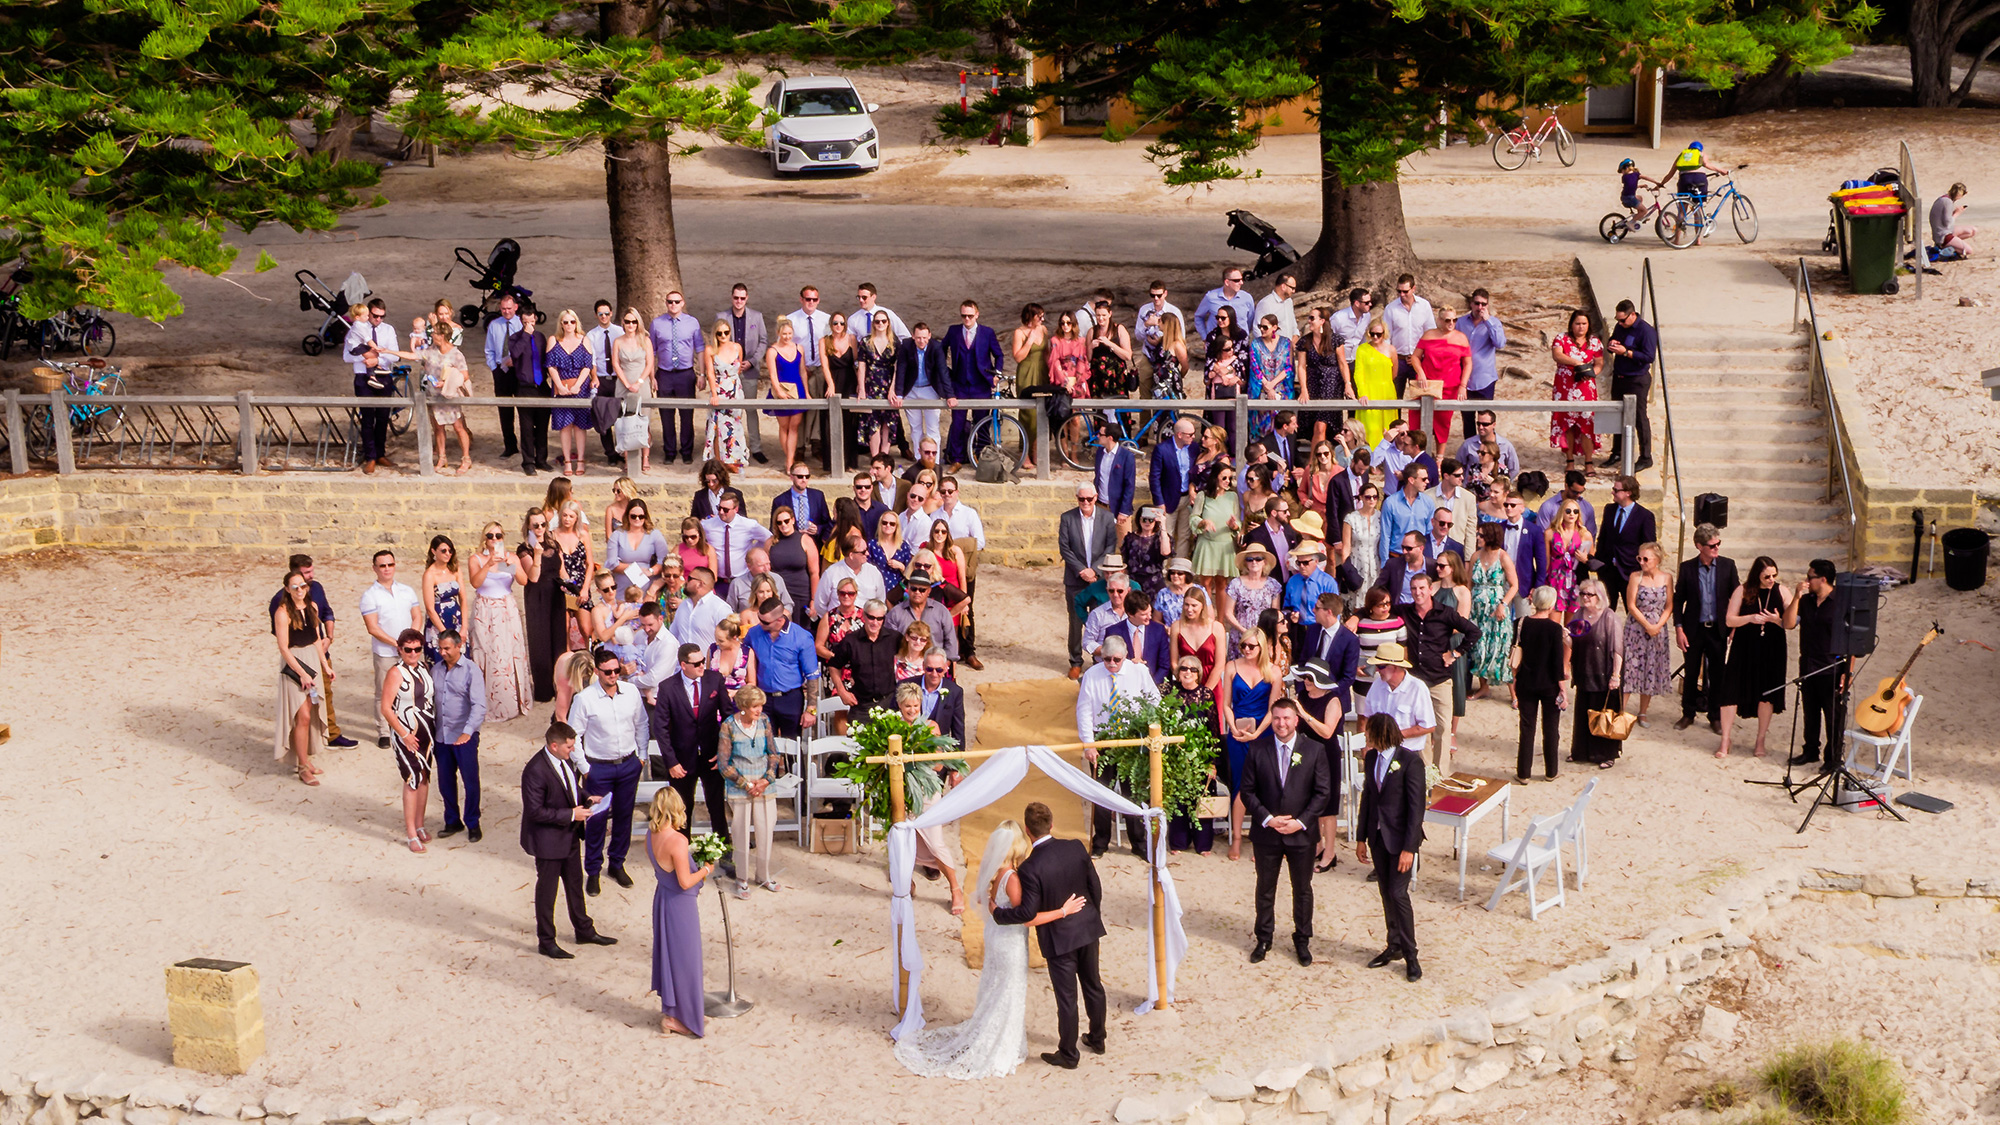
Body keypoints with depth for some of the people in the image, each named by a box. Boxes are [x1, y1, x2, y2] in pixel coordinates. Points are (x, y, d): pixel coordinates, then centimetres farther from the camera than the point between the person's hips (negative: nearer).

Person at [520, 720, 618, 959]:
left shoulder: (565, 759, -4)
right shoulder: (536, 771, -29)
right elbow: (535, 811, -27)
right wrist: (571, 814, -25)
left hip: (570, 835, 8)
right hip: (548, 840, -8)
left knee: (575, 884, 23)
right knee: (547, 890, 9)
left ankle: (584, 931, 41)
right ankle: (546, 942, 25)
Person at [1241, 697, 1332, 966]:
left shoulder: (1314, 750, -4)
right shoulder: (1258, 750, -2)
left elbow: (1323, 792, -4)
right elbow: (1247, 791, -1)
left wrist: (1300, 822, -14)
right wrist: (1267, 819, -13)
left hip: (1302, 833, -1)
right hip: (1266, 832, 1)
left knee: (1302, 889, 11)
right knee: (1265, 888, 12)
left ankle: (1302, 940, 25)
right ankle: (1263, 939, 26)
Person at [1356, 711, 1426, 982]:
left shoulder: (1410, 760, -17)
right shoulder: (1371, 758, 4)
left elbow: (1417, 806, -16)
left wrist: (1409, 848, -18)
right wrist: (1361, 838, 10)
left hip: (1400, 837, -6)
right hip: (1378, 837, 6)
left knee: (1398, 894, -6)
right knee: (1386, 893, 13)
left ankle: (1410, 955, 6)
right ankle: (1395, 946, 26)